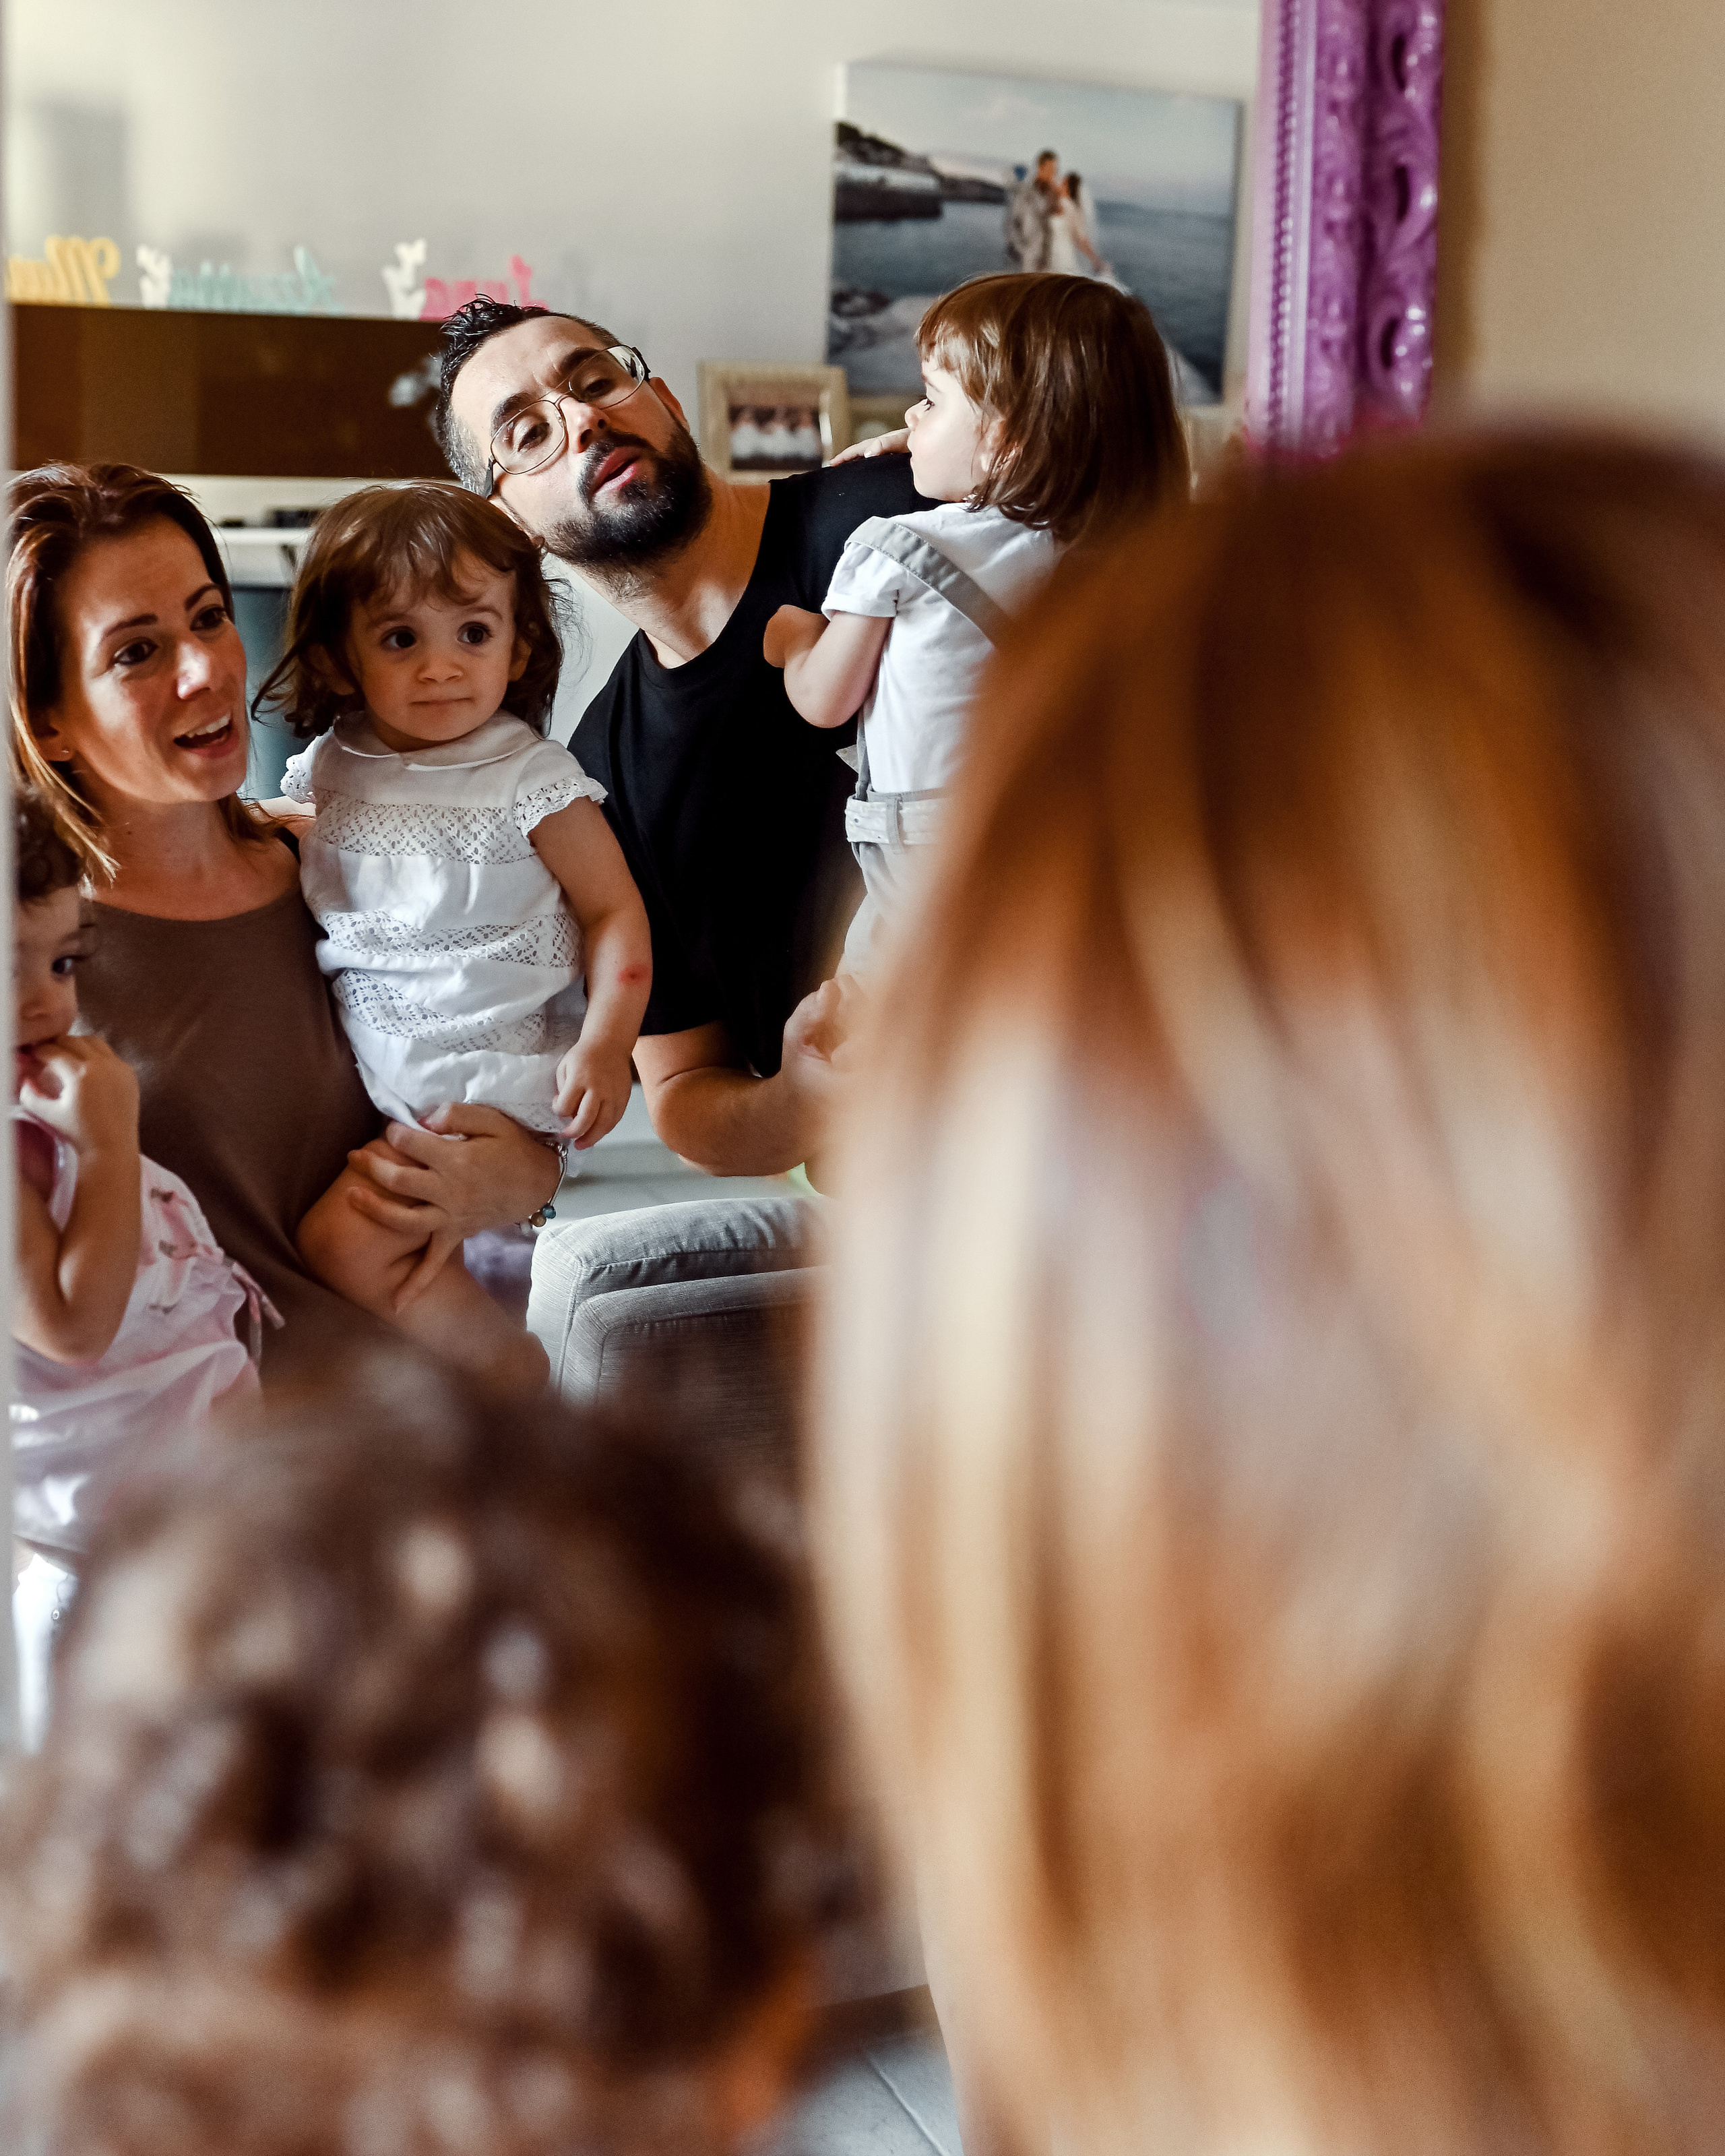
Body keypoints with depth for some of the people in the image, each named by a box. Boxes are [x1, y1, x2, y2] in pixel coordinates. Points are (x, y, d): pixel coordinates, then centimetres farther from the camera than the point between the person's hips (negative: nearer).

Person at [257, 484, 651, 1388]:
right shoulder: (323, 773, 5)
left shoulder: (530, 779, -10)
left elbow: (614, 911, -8)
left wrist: (604, 1044, -18)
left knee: (344, 1238, -17)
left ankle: (513, 1370, 2)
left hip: (490, 1071, -7)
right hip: (368, 1072, 7)